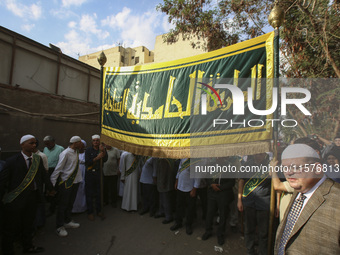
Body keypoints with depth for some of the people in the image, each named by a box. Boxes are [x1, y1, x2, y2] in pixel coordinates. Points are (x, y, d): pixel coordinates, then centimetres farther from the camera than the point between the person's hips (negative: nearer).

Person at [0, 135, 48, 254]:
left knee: (29, 223, 22)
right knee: (12, 226, 11)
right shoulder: (12, 161, -14)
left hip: (33, 197, 5)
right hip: (16, 199, -5)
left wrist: (49, 188, 6)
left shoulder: (38, 159, -1)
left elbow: (43, 176, 6)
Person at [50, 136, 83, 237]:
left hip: (75, 181, 7)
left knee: (70, 203, 20)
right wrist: (52, 183, -17)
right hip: (66, 182, -7)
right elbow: (58, 168, -18)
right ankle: (59, 227, 22)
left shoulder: (76, 152, 5)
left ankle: (68, 222, 37)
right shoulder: (65, 153, -19)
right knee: (63, 204, 6)